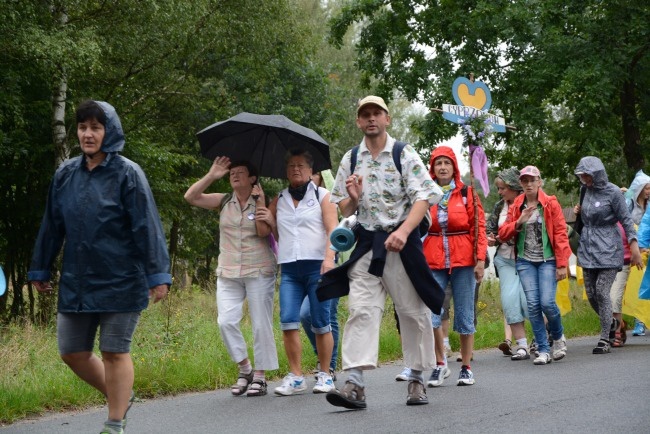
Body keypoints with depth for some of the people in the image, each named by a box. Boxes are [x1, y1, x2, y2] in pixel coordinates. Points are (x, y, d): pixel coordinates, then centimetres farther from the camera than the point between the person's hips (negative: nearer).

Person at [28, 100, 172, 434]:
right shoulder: (65, 174, 6)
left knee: (115, 353, 1)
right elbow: (51, 227, 13)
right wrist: (40, 269, 16)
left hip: (120, 283, -5)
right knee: (72, 352, 10)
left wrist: (158, 275, -15)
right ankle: (121, 397, 31)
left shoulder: (127, 173, -8)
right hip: (75, 284, 5)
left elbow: (147, 227, -11)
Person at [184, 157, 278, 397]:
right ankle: (244, 369, 6)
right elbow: (190, 196, -1)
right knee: (226, 321, -9)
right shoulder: (224, 201, 10)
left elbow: (263, 231, -15)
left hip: (259, 271, -3)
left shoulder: (262, 203, 2)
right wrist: (212, 175, -3)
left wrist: (260, 202, -11)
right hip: (228, 273, 3)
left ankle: (260, 376, 7)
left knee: (261, 325, -2)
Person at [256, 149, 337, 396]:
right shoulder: (278, 201, 18)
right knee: (288, 321, -10)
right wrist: (268, 221, 2)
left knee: (321, 324, -2)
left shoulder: (321, 196, 8)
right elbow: (274, 234, 23)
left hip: (317, 266, -3)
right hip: (289, 269, 3)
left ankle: (324, 375, 6)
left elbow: (333, 229, -1)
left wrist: (329, 258, -16)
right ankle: (295, 377, -5)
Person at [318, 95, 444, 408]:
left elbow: (423, 198, -10)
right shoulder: (350, 159, 10)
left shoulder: (405, 155, 0)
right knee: (361, 309, -11)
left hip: (402, 242, -2)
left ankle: (417, 379, 17)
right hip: (366, 243, 2)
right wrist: (354, 198, -9)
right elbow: (344, 210, 15)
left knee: (412, 311, 4)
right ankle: (355, 384, -19)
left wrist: (404, 231, -24)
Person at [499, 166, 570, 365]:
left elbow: (560, 234, -4)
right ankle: (543, 350, 2)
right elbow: (503, 234, 6)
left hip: (547, 260, -3)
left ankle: (558, 337, 16)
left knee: (547, 302, -14)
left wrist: (562, 264, -9)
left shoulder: (550, 203, 0)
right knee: (533, 304, -5)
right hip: (525, 262, 3)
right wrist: (519, 222, -13)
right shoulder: (516, 206, 9)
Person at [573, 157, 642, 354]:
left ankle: (605, 339, -5)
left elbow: (626, 220, -7)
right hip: (588, 249, 6)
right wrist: (579, 212, 2)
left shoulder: (612, 192, -9)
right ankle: (611, 323, 30)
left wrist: (634, 248, -12)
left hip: (607, 249, -6)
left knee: (602, 291, -12)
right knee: (591, 293, 6)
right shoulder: (587, 191, 9)